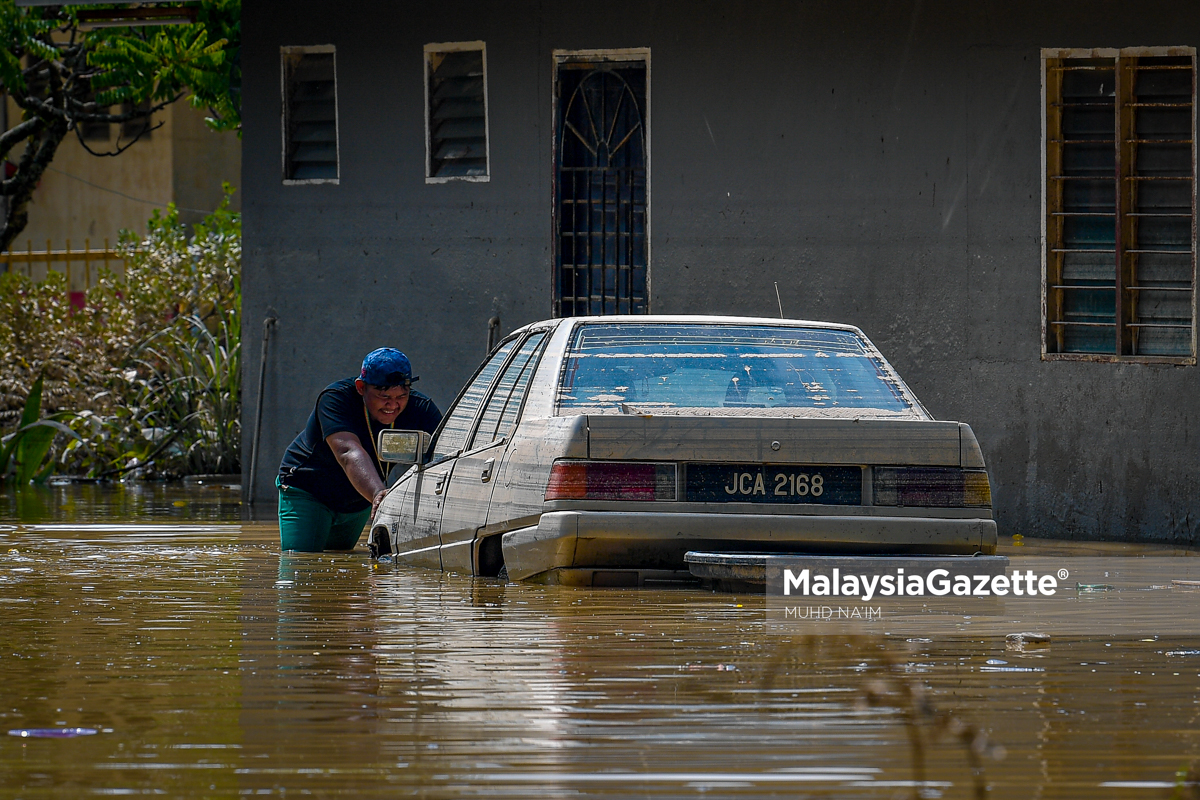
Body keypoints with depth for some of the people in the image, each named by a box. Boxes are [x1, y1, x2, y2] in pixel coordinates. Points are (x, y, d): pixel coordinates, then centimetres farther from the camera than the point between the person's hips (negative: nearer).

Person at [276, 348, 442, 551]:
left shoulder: (421, 410, -20)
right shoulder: (335, 399, -32)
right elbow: (349, 453, -49)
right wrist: (378, 494, -68)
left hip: (359, 503, 4)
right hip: (307, 492, -4)